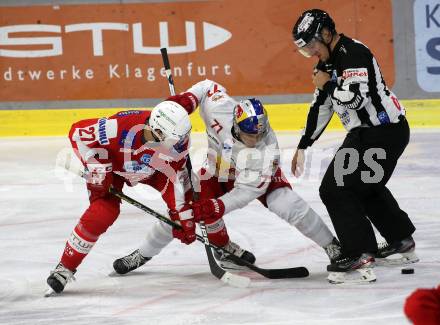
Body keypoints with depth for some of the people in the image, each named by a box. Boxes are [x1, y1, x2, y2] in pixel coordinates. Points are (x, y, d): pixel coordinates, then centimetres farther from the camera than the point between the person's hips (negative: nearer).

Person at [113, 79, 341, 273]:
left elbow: (247, 191, -38)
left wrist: (218, 207, -48)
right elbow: (208, 86, -12)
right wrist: (187, 98, -28)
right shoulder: (220, 109, -35)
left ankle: (333, 248, -5)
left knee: (290, 206, -23)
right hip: (219, 171, 3)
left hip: (259, 176, -3)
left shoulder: (267, 149, -38)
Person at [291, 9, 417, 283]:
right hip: (366, 132, 11)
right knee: (366, 187, 26)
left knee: (336, 189, -11)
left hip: (384, 132, -11)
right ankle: (402, 242, 38)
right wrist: (303, 147, 19)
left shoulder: (353, 54, -20)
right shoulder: (329, 60, 12)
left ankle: (361, 252, -6)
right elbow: (322, 107, 19)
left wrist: (326, 84, -15)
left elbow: (355, 98, -32)